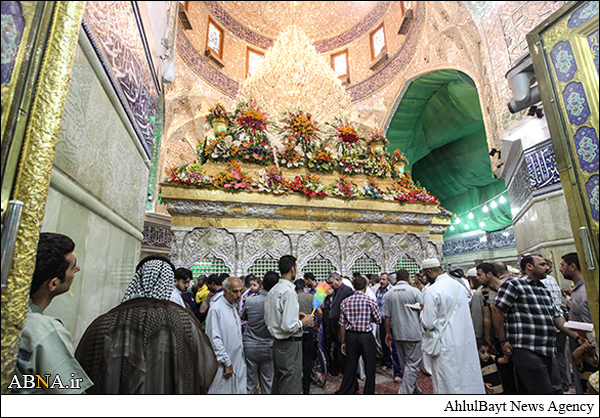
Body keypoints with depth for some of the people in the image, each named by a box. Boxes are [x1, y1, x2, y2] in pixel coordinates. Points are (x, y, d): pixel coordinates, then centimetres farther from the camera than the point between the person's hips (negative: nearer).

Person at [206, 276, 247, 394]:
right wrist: (227, 363, -15)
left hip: (238, 363, 8)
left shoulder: (234, 307, 10)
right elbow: (215, 339, -18)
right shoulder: (216, 309, -17)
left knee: (240, 391, 12)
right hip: (223, 366, -8)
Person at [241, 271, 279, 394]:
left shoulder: (249, 301, -16)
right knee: (267, 382, 16)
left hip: (250, 346, 0)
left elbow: (242, 317, 4)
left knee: (249, 381, 13)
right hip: (268, 347, 1)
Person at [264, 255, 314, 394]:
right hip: (290, 345, -9)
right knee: (291, 388, 5)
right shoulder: (289, 292, -22)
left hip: (277, 343, 9)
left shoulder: (272, 291, 7)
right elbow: (288, 326, -27)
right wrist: (303, 322, -9)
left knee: (278, 383, 23)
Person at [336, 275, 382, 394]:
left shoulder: (345, 302, -3)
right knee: (369, 366, 14)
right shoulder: (370, 301, -10)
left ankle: (345, 392, 23)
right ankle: (369, 392, 24)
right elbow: (379, 320, -2)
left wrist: (343, 342, 9)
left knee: (350, 365, 14)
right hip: (366, 336, -3)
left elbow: (342, 324, 0)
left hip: (350, 335, 3)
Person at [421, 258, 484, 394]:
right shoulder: (459, 285, 3)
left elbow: (428, 323, -20)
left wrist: (422, 315, 2)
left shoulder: (432, 291, -20)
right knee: (467, 377, 20)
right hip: (466, 341, 7)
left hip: (446, 345, -7)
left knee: (448, 384, 6)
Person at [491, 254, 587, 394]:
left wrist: (577, 336, 8)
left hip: (546, 353, 9)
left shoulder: (544, 290, 21)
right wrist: (503, 341, -12)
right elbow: (496, 309, -13)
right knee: (543, 393, -10)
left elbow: (557, 317, 22)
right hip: (526, 352, -9)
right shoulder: (513, 284, -8)